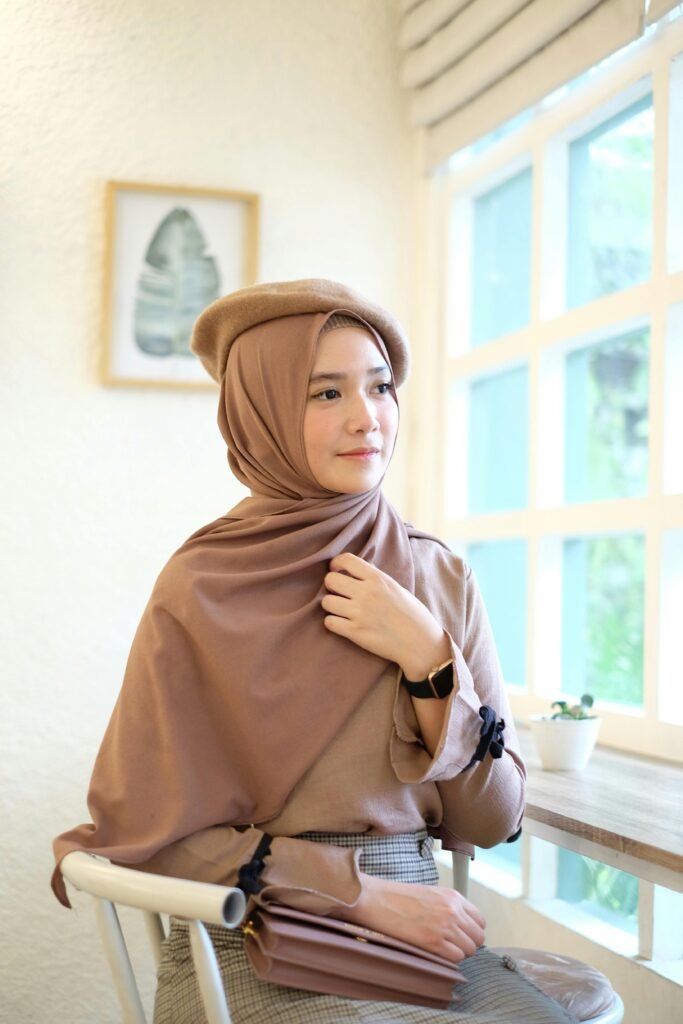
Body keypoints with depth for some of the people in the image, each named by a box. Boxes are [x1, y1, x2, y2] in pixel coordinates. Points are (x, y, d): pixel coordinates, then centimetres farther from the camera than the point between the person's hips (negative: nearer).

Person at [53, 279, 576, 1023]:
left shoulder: (441, 579, 4)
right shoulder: (202, 588, -7)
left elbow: (493, 821, 3)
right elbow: (143, 831, -6)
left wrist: (428, 659, -11)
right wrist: (362, 891, -12)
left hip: (421, 943, 4)